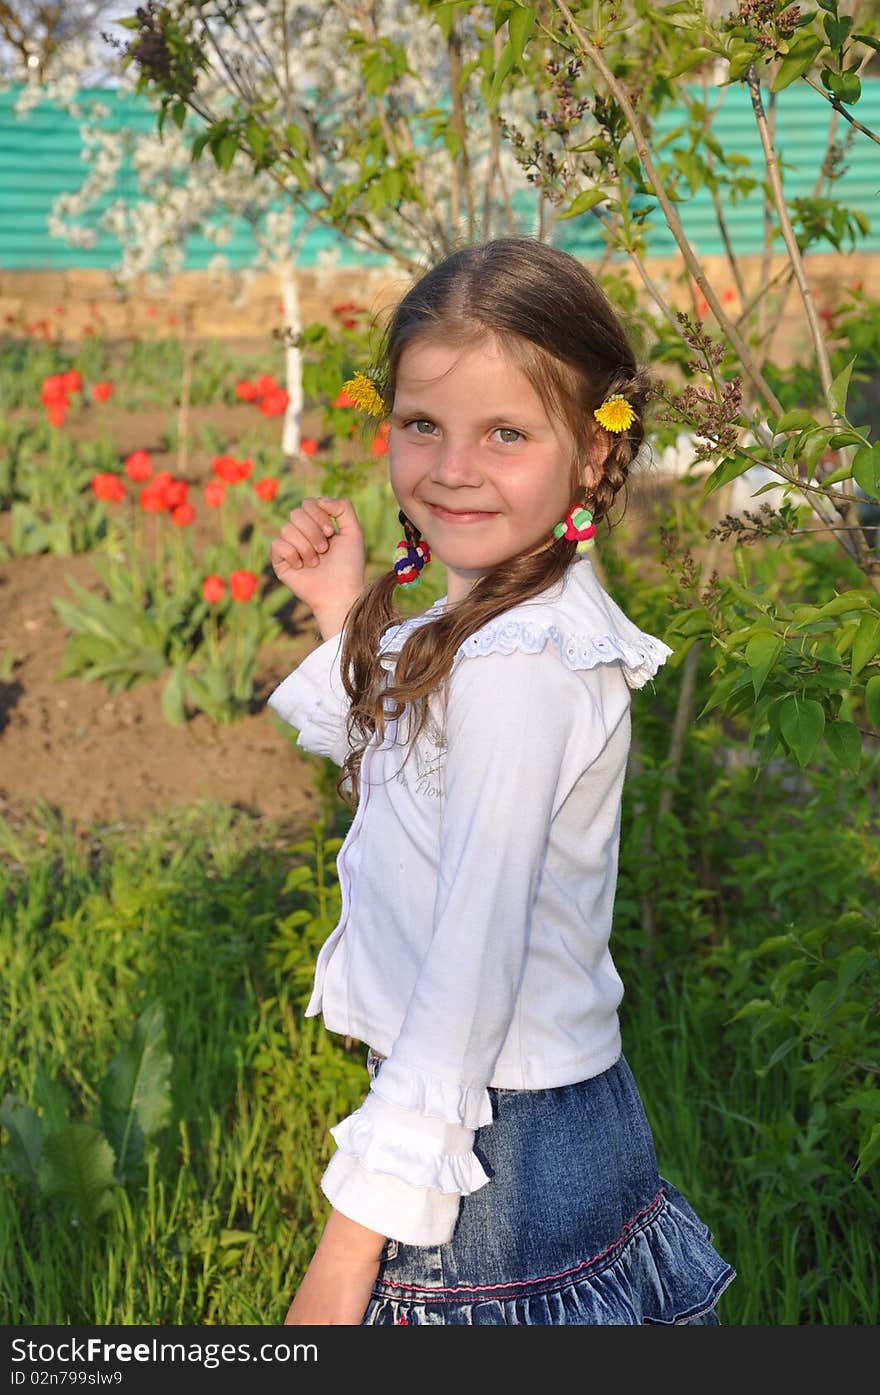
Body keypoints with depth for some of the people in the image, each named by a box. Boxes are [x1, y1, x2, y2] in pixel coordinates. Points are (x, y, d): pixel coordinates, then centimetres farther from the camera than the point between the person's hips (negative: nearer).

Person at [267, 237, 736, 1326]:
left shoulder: (517, 668, -24)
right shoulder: (509, 620, 5)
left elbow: (474, 969, -25)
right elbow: (378, 762, 22)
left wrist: (354, 1236, -20)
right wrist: (345, 614, 10)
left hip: (490, 1145, -9)